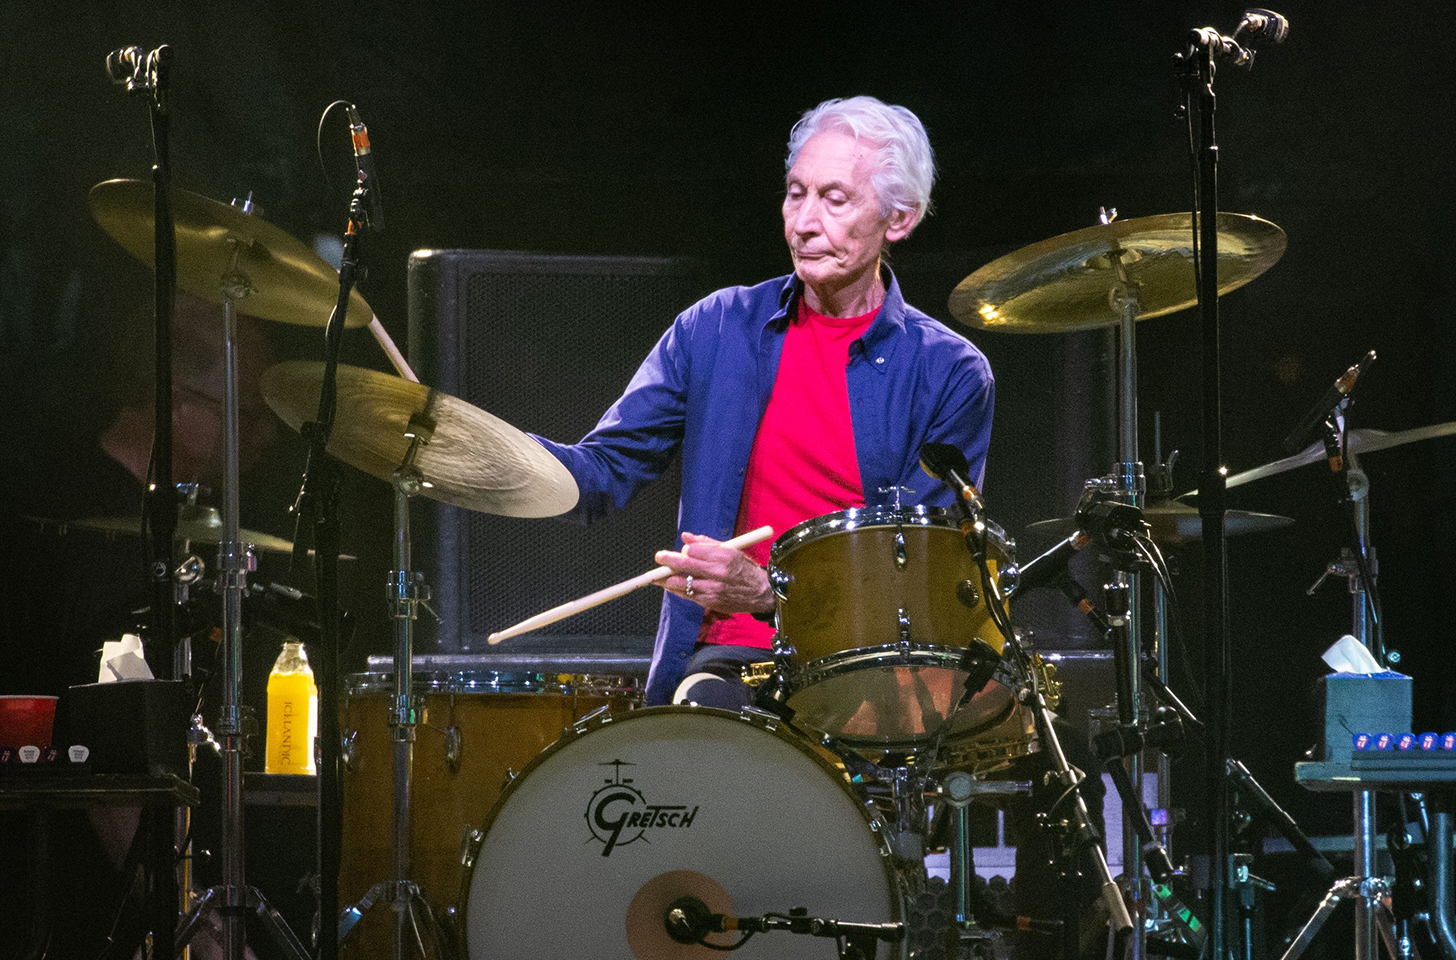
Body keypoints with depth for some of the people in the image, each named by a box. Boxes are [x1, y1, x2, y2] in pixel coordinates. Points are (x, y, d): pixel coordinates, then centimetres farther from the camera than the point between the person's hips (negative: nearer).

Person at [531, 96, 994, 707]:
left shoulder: (949, 374, 0)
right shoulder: (715, 329, 8)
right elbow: (604, 471, 7)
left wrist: (770, 594, -21)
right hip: (737, 653, 1)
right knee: (708, 710, -34)